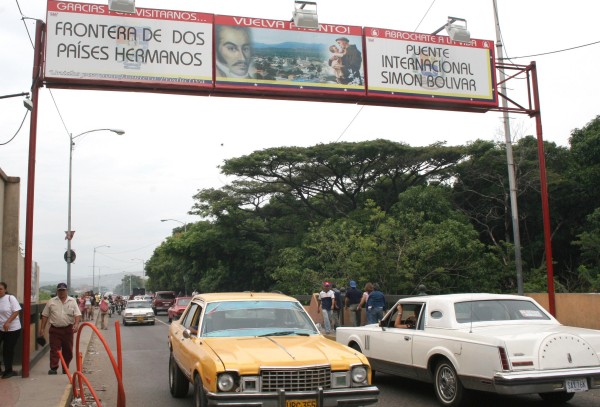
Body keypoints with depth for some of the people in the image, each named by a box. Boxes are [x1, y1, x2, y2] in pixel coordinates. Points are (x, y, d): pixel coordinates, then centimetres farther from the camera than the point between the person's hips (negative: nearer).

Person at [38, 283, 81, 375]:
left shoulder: (72, 301, 3)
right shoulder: (51, 301, 4)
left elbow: (77, 314, -3)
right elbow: (45, 315, 7)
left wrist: (76, 324, -19)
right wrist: (42, 328, 3)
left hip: (68, 329, 1)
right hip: (55, 329, -1)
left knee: (68, 350, 7)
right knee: (54, 350, -4)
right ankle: (53, 368, -2)